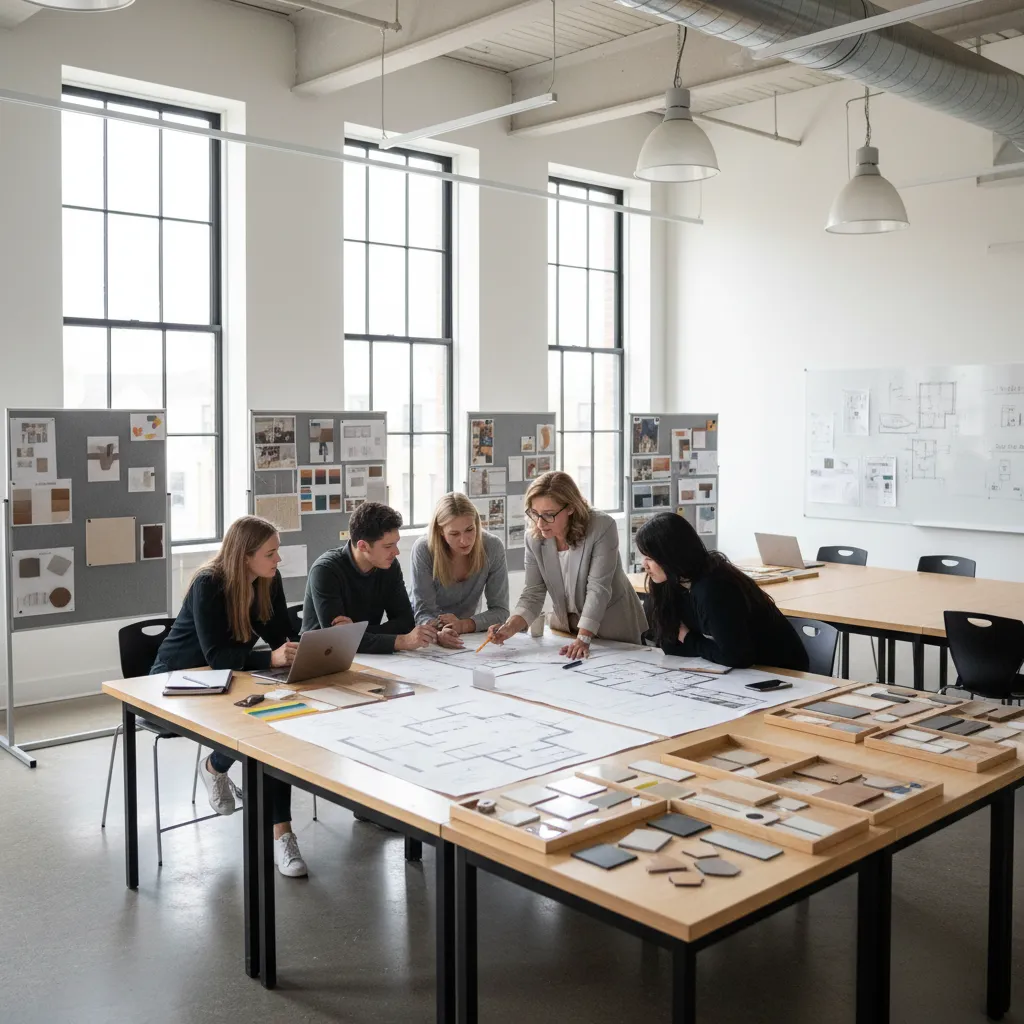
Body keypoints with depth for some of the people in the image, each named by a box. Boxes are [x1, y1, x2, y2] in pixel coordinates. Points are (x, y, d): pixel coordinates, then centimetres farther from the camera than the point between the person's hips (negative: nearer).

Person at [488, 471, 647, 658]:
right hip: (565, 627, 3)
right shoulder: (534, 537, -8)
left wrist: (583, 639, -31)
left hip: (614, 627, -3)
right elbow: (533, 594, -8)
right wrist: (510, 627, -25)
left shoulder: (602, 527, -22)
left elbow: (598, 589, -24)